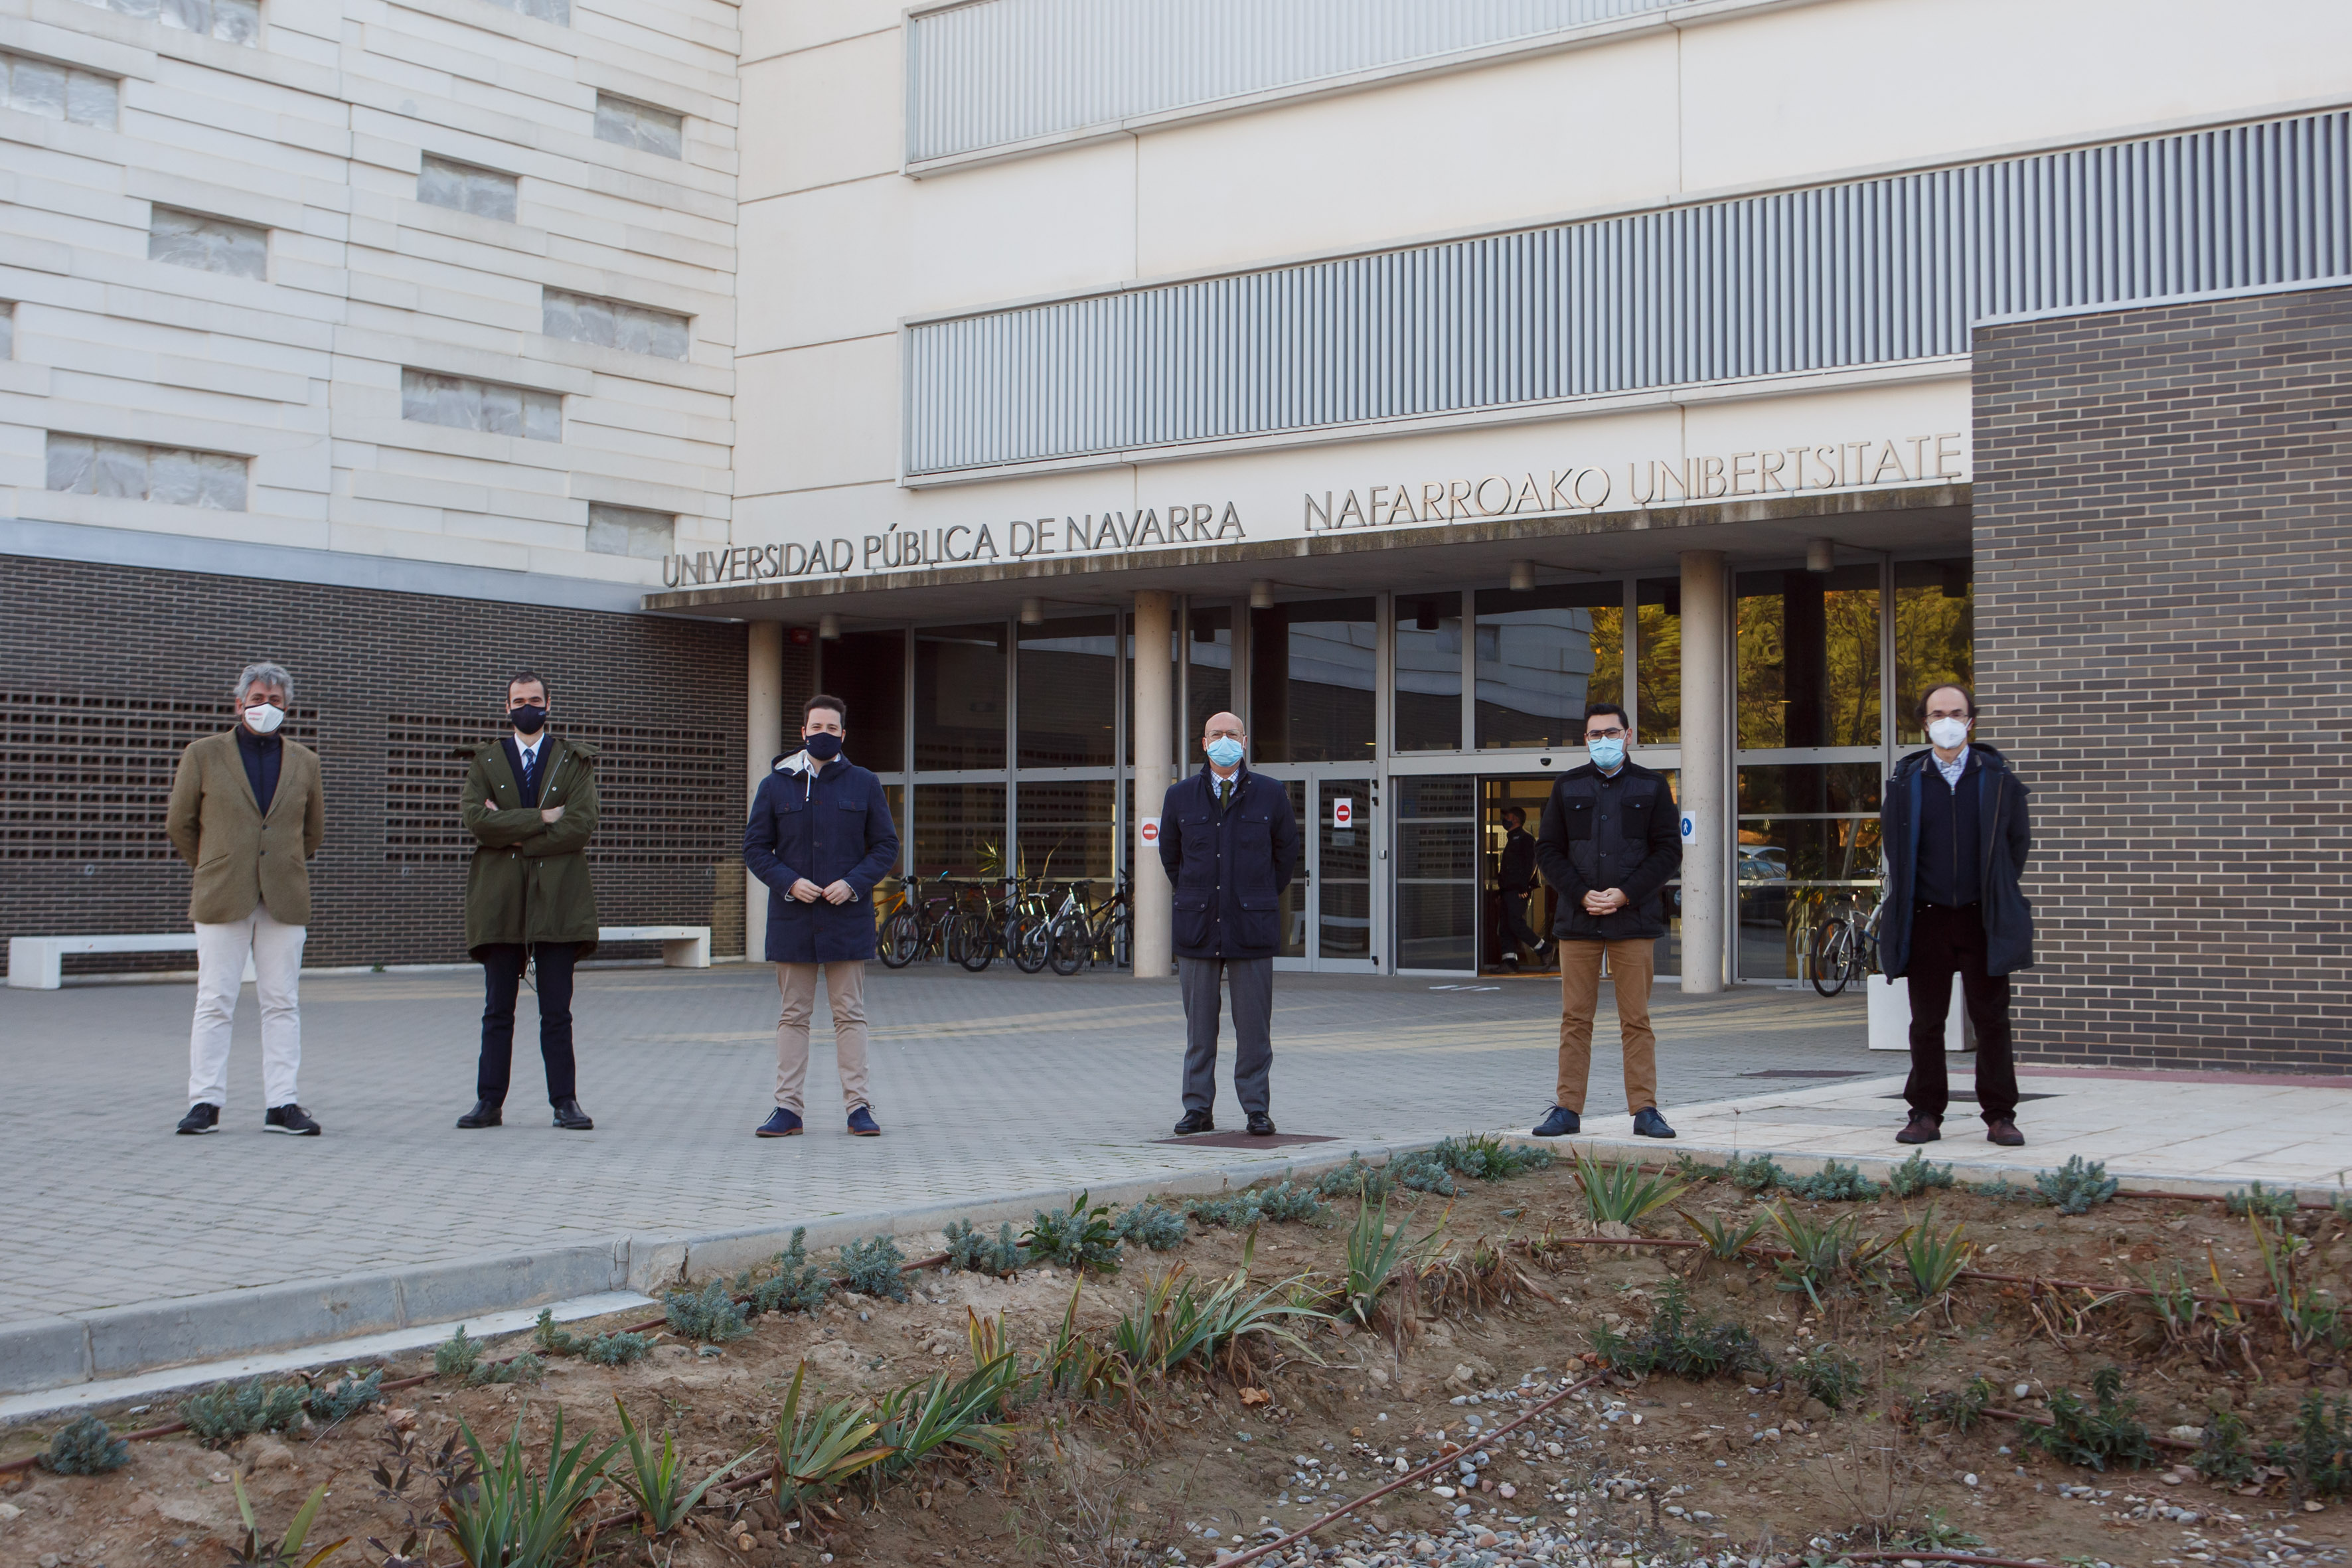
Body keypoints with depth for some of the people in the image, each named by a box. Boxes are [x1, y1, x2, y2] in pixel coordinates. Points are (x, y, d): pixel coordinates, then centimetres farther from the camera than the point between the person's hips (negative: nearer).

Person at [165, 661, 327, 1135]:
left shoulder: (305, 763, 11)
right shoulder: (203, 755, 5)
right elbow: (179, 823, 11)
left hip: (285, 900, 2)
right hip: (222, 900, -2)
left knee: (283, 1004, 2)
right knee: (214, 1003, -1)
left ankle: (282, 1105, 4)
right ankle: (205, 1104, 5)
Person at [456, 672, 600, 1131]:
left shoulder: (575, 761, 8)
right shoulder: (487, 762, 12)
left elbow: (580, 825, -7)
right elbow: (477, 819, -6)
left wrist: (514, 835, -8)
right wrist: (540, 818, -11)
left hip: (556, 899, -1)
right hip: (500, 901, 1)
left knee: (556, 1012, 0)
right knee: (497, 1011, 5)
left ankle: (565, 1103, 5)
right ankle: (489, 1102, 10)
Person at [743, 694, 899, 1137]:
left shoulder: (864, 785, 6)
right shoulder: (775, 785, 6)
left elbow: (886, 846, 7)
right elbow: (755, 848, 7)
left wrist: (854, 883, -10)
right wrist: (789, 883, -10)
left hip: (847, 917, -1)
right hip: (792, 918, 1)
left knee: (850, 1015, 2)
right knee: (793, 1016, 5)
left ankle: (858, 1107, 5)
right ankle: (787, 1107, 8)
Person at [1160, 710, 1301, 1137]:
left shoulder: (1271, 795, 4)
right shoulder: (1180, 796, 7)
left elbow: (1286, 853, 16)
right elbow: (1169, 854, 20)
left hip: (1252, 926, -1)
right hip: (1197, 926, 1)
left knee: (1254, 1025, 0)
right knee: (1199, 1025, 4)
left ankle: (1257, 1109, 8)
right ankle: (1198, 1108, 11)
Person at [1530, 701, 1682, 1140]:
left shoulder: (1652, 786, 7)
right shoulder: (1567, 787, 10)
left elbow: (1669, 851, 2)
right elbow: (1548, 850, 7)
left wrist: (1625, 894, -10)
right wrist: (1582, 895, -8)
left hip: (1633, 922, -1)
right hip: (1578, 921, 1)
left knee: (1636, 1020, 0)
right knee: (1575, 1020, 2)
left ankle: (1645, 1110, 4)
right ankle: (1568, 1109, 6)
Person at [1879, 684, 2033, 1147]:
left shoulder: (1998, 778, 4)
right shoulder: (1905, 781, 4)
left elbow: (2018, 840, 10)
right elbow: (1893, 846, 13)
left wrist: (1998, 897, 9)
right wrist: (1906, 902, 11)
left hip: (1983, 919, 0)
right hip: (1927, 919, 1)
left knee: (1992, 1020, 3)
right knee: (1926, 1022, 5)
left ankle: (1999, 1117, 10)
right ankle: (1926, 1114, 13)